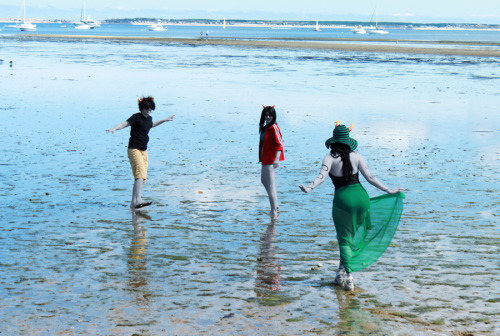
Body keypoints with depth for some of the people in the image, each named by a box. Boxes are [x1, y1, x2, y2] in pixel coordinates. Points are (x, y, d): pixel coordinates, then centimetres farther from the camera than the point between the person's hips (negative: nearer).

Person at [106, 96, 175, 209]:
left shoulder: (149, 118, 14)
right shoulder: (137, 117, -9)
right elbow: (124, 124, -20)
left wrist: (165, 120, 45)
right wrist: (114, 129, -38)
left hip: (144, 150, 8)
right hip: (134, 149, -8)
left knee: (142, 177, 6)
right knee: (140, 174, -23)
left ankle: (133, 202, 12)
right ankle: (138, 200, -32)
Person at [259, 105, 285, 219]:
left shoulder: (273, 127, -16)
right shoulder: (264, 127, 12)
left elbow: (279, 144, -20)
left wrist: (276, 159, -25)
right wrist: (261, 157, 20)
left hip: (271, 159, -11)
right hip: (265, 159, 11)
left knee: (270, 185, -7)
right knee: (264, 180, 22)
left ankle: (274, 211, -1)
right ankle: (275, 205, 33)